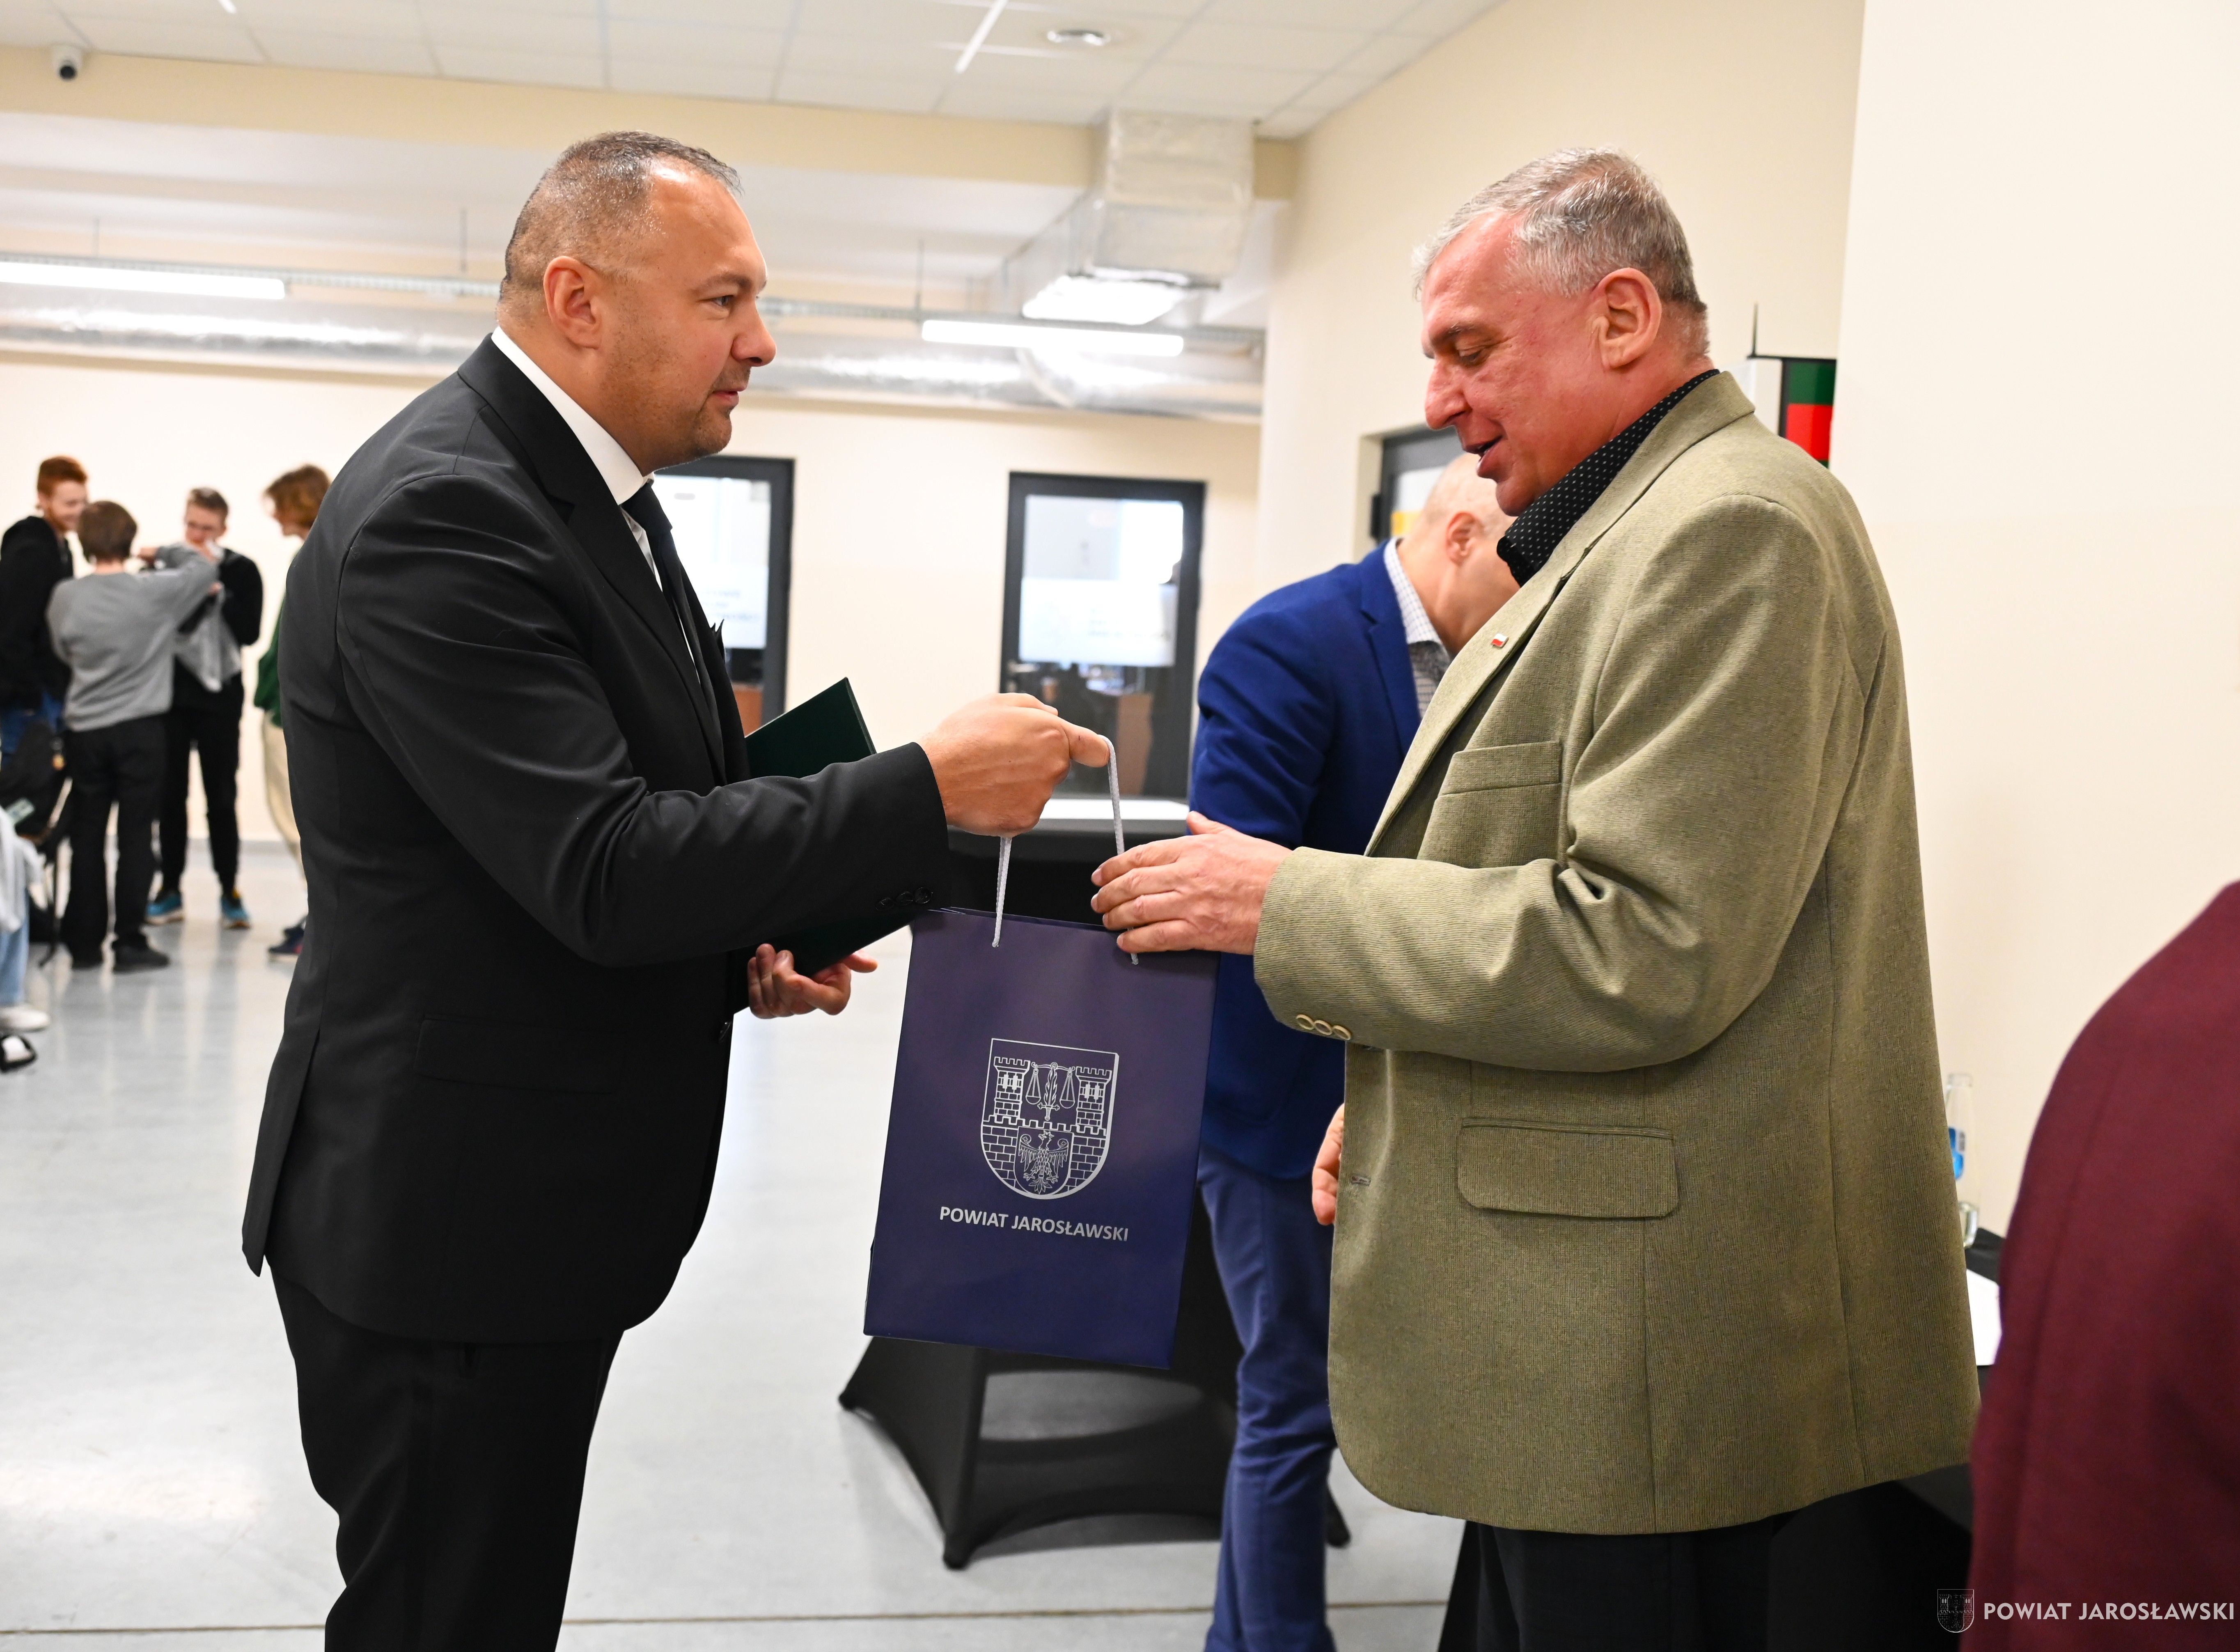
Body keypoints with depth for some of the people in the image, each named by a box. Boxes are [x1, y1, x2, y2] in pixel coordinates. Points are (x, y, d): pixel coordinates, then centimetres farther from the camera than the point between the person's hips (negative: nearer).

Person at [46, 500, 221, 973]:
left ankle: (84, 943, 14)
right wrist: (208, 552, 28)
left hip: (84, 731, 3)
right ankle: (130, 943, 2)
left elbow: (64, 652, 12)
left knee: (87, 837, 9)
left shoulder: (65, 597, -3)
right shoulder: (157, 592, -10)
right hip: (139, 730, -3)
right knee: (136, 837, 1)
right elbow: (207, 568, 7)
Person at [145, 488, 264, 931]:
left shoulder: (240, 571, -1)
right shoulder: (164, 564, 2)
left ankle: (230, 891, 9)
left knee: (221, 797, 2)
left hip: (219, 698, -1)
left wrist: (218, 590, -16)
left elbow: (249, 632, -9)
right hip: (170, 695, 1)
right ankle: (170, 889, 14)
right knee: (170, 794, 6)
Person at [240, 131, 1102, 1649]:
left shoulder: (597, 491, 9)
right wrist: (932, 791, -24)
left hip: (539, 1198, 9)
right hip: (444, 1224, -9)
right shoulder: (440, 513, -23)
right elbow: (603, 871, -28)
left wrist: (737, 948, 5)